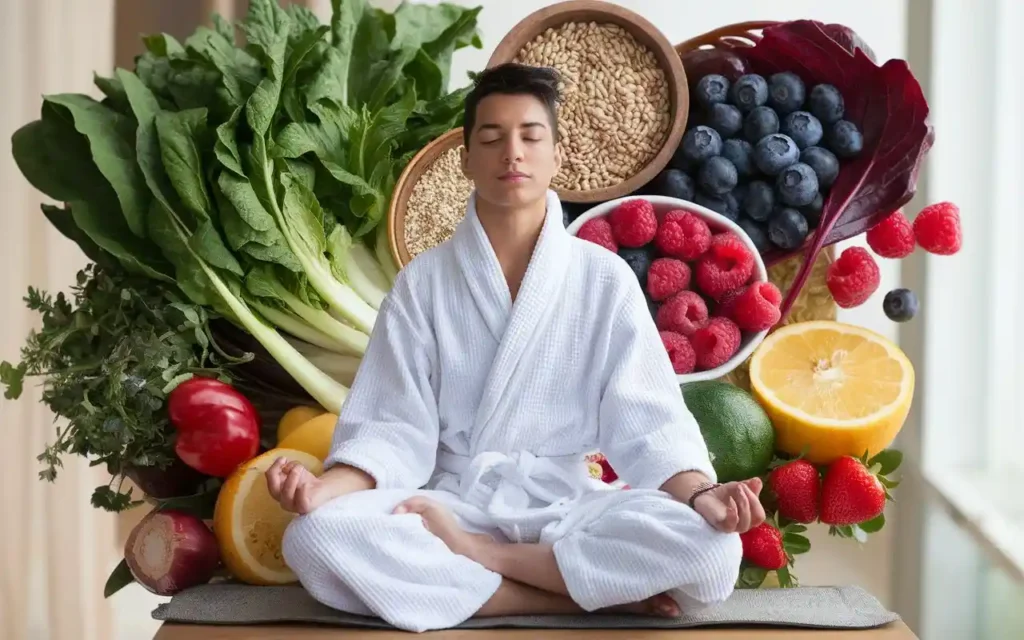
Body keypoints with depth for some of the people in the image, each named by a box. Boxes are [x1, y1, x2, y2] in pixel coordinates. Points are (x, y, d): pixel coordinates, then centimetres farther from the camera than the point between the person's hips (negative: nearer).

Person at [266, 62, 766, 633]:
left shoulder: (605, 278, 4)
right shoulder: (422, 283, 5)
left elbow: (647, 420, -2)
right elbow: (395, 429, 0)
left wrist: (701, 495, -23)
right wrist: (325, 488, -21)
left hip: (567, 507, 0)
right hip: (453, 505, 1)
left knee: (712, 551, -30)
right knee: (316, 540, -32)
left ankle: (469, 553, -16)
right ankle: (594, 593, -23)